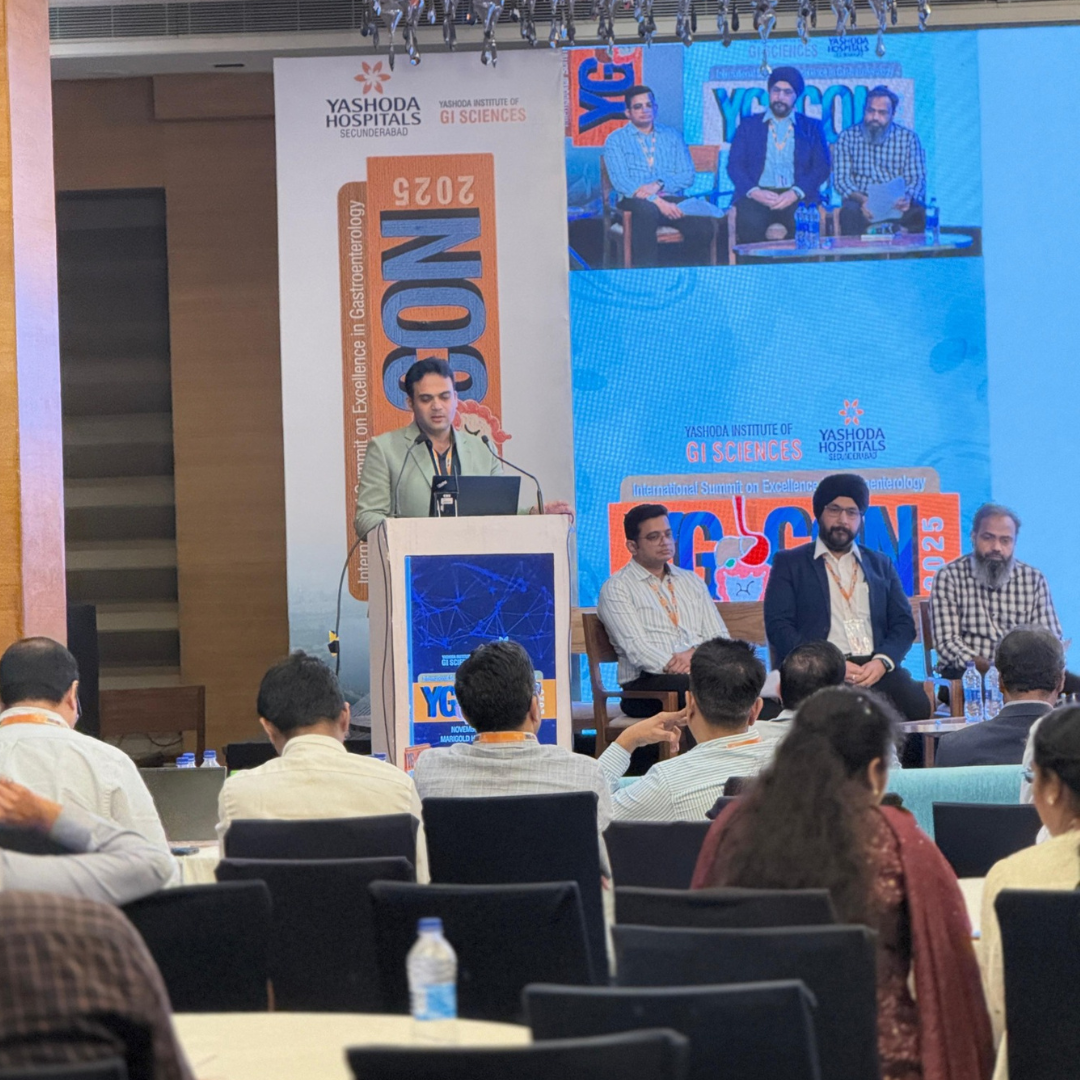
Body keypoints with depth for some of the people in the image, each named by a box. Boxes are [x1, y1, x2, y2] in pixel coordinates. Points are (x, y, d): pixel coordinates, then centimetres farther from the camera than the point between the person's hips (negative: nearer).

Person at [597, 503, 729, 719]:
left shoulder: (692, 582, 23)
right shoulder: (616, 588, 5)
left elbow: (719, 637, 17)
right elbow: (636, 648, -8)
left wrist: (695, 653, -6)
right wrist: (672, 667, -23)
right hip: (647, 682, -5)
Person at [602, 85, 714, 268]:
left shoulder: (672, 136, 19)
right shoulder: (615, 140, 9)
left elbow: (687, 175, 9)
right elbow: (620, 181, -5)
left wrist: (659, 184, -12)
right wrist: (657, 201, -19)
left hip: (671, 198, 3)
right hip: (635, 201, -3)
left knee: (702, 224, -29)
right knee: (647, 211, -41)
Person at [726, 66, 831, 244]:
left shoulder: (812, 127, 17)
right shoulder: (749, 125, 18)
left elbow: (822, 167, 6)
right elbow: (734, 165, 8)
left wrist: (796, 193, -12)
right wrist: (754, 192, -12)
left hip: (796, 197, 0)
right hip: (758, 194, 0)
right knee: (749, 221, -35)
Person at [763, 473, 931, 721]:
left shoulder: (881, 566, 25)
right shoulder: (788, 563, 14)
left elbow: (903, 624, 16)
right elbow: (778, 626, 2)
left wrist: (882, 661, -7)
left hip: (875, 668, 3)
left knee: (917, 707, -29)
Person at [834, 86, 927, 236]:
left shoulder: (908, 137, 10)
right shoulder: (847, 137, 9)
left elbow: (917, 178, 4)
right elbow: (840, 178, 1)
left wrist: (907, 197, -20)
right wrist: (862, 199, -20)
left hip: (898, 205, 1)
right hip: (862, 203, -1)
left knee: (919, 212, -31)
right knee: (851, 212, -35)